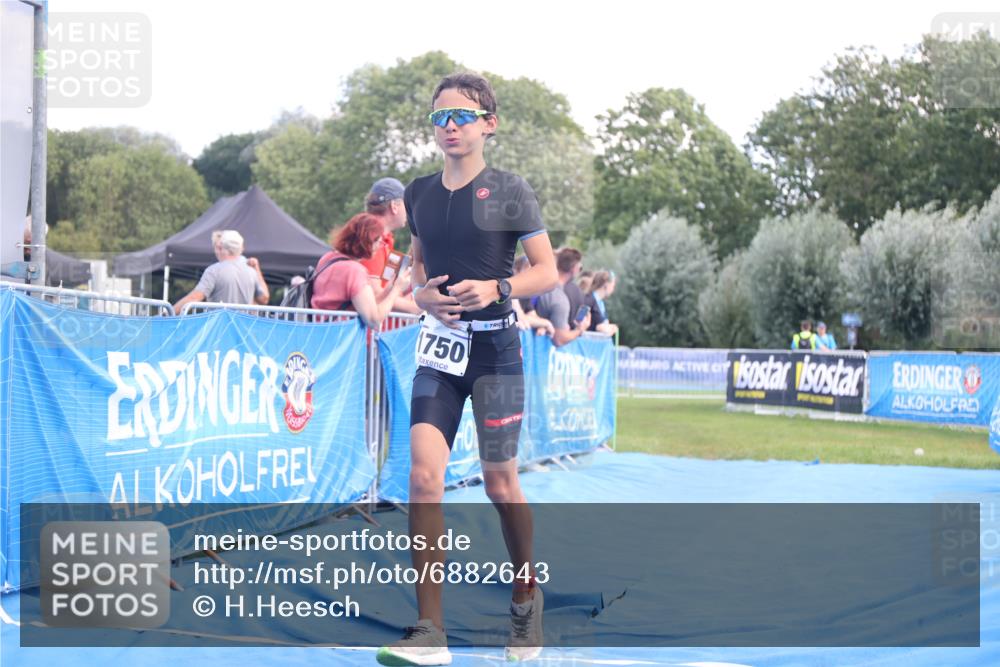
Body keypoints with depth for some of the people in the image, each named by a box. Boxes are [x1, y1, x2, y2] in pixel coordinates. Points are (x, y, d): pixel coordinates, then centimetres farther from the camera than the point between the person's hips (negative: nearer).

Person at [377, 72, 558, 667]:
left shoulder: (509, 191, -4)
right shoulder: (421, 193, 9)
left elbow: (547, 271, -3)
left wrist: (496, 289, -20)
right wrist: (424, 294, -1)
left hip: (495, 349, -3)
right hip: (439, 348, 3)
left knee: (500, 484, 4)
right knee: (424, 476, -11)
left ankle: (527, 595, 31)